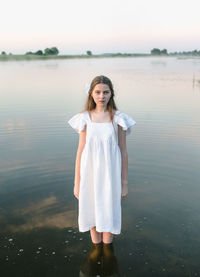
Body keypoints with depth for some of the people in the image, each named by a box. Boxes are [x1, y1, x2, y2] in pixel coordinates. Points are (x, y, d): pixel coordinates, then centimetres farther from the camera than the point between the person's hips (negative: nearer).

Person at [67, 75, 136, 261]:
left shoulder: (118, 119, -6)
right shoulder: (85, 119, -3)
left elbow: (123, 152, -1)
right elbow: (80, 151, 1)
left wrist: (124, 183, 0)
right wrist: (77, 183, 2)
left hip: (110, 174, -1)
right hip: (89, 173, 1)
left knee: (108, 211, 10)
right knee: (91, 210, 15)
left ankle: (107, 247, 34)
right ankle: (95, 246, 38)